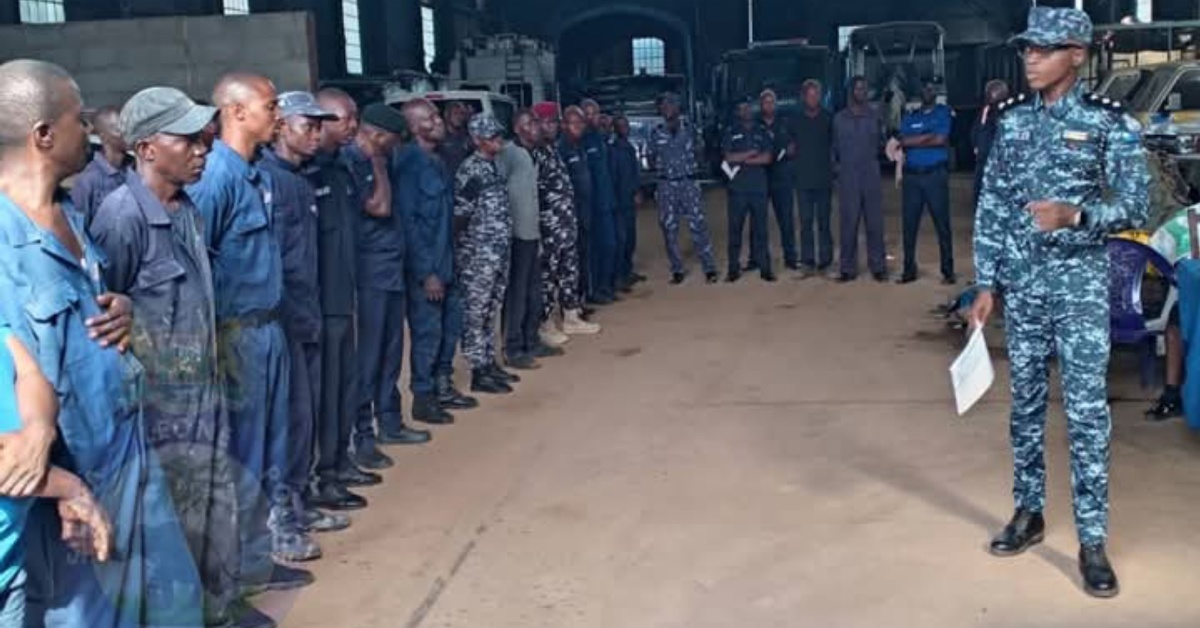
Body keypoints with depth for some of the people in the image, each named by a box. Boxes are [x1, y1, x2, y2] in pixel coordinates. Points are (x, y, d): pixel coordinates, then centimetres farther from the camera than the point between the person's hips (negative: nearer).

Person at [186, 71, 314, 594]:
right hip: (237, 332, -8)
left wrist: (271, 323, 13)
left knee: (272, 441, 17)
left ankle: (275, 528, 31)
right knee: (244, 451, 3)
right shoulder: (216, 175, -17)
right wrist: (210, 340, -18)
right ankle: (247, 564, 15)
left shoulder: (257, 172, 10)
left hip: (268, 325, 8)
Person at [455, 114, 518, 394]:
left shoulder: (493, 166, 13)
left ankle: (489, 363, 25)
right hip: (478, 254, -9)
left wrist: (502, 244, 15)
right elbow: (459, 212, -16)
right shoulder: (471, 170, -15)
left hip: (498, 252, 9)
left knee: (490, 310, 15)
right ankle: (478, 372, 4)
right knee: (475, 312, -1)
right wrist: (465, 243, -10)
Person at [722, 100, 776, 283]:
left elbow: (768, 158, -2)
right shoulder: (731, 133, 8)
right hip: (737, 188, -1)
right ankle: (733, 269, 3)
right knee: (735, 229, -1)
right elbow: (729, 158, -5)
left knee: (760, 228, 1)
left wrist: (742, 159, -7)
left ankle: (764, 267, 5)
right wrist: (753, 153, -6)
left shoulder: (762, 132, 10)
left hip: (759, 187, 1)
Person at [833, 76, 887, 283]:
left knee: (875, 223, 0)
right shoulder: (839, 118, 8)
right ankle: (848, 268, 6)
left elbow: (881, 142, 9)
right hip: (848, 177, 0)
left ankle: (878, 267, 6)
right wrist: (836, 165, 2)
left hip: (871, 175, 0)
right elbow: (835, 147, 11)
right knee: (849, 223, 1)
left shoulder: (875, 116, 7)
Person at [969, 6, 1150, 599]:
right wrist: (985, 284, 3)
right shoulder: (1012, 118, 6)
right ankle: (1029, 511, 26)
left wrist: (1074, 214, -26)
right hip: (1021, 281, 4)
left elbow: (1135, 205, -7)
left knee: (1086, 408, -5)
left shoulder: (1109, 122, -5)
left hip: (1079, 282, -4)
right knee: (1026, 399, 12)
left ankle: (1092, 539, 3)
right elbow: (990, 206, 7)